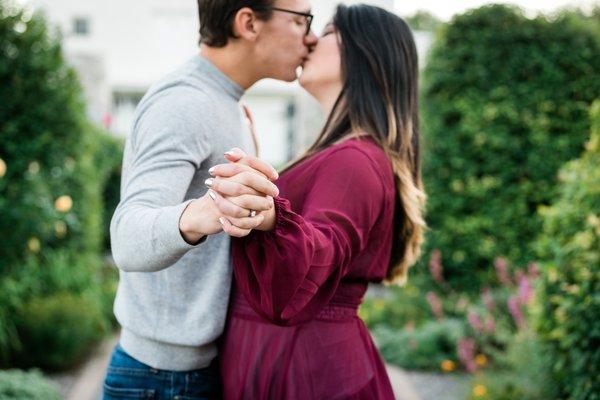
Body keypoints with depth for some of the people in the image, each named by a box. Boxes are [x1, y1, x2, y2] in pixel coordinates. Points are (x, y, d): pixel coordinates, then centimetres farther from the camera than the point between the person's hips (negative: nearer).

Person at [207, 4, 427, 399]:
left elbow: (316, 257, -35)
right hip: (289, 359, 10)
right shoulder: (343, 158, 14)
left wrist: (269, 218, -56)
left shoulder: (354, 160, -19)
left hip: (306, 366, -10)